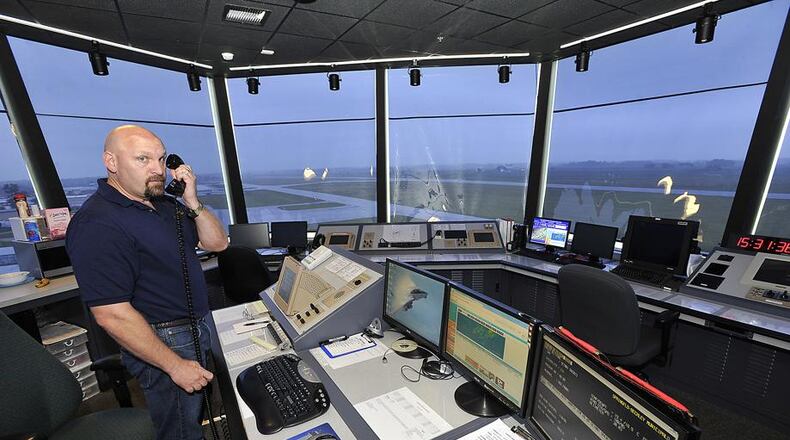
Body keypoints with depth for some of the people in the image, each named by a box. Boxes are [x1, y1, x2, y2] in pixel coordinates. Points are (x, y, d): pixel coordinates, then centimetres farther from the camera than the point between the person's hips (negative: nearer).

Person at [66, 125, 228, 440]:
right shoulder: (98, 223, -22)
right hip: (162, 344, -8)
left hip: (193, 330, 8)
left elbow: (217, 243, 2)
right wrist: (176, 366, -20)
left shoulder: (164, 204, 3)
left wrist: (192, 203, -13)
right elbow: (111, 314, -24)